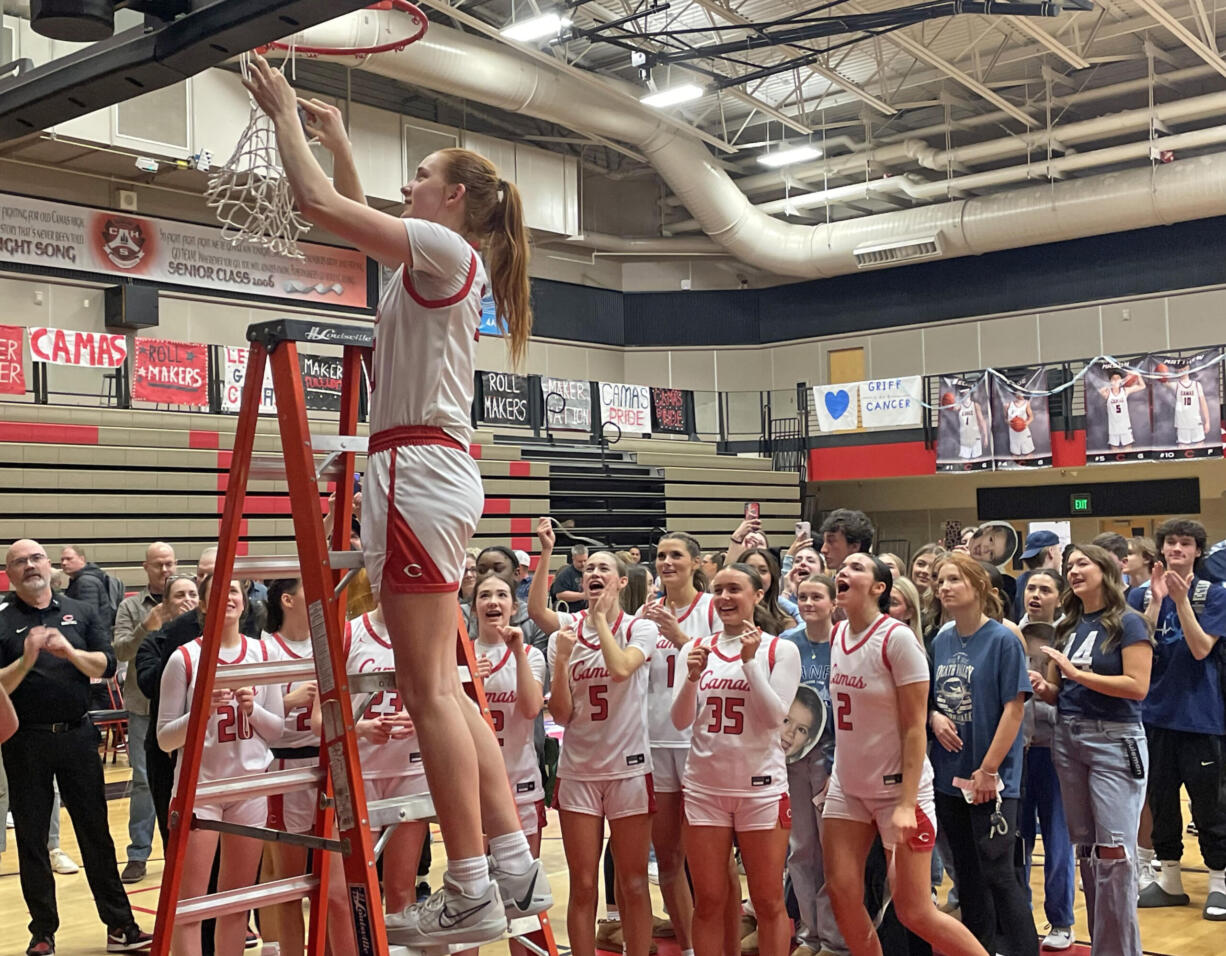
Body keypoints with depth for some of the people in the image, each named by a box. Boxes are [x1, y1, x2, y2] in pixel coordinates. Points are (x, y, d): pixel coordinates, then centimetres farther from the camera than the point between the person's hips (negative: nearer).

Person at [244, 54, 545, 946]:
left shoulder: (444, 248, -6)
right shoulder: (443, 260, 21)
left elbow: (316, 201, -8)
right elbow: (356, 217, 37)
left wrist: (285, 113, 5)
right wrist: (338, 138, 36)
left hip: (419, 471, -10)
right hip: (434, 472, 10)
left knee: (431, 688, -9)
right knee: (441, 687, 10)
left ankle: (470, 893, -4)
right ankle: (514, 866, 12)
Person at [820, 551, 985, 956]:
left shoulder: (897, 638, -17)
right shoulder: (837, 635, 3)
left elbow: (914, 727, -17)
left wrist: (907, 803, -20)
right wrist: (836, 772, 15)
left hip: (896, 787, -7)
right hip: (847, 787, 7)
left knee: (916, 912, -1)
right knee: (842, 894, 3)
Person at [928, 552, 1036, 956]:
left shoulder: (1003, 640, -10)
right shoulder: (940, 641, 7)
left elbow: (1014, 708, -13)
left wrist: (988, 770, -16)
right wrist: (934, 717, -7)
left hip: (991, 779, -6)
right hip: (948, 775, 6)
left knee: (998, 873, -4)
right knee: (966, 872, 15)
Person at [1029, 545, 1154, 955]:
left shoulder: (1128, 623, -6)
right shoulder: (1067, 626, 12)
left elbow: (1138, 687, -17)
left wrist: (1076, 673, -17)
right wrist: (1042, 687, -7)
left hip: (1114, 740, -6)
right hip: (1068, 737, 6)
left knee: (1114, 849, -6)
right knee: (1085, 846, 10)